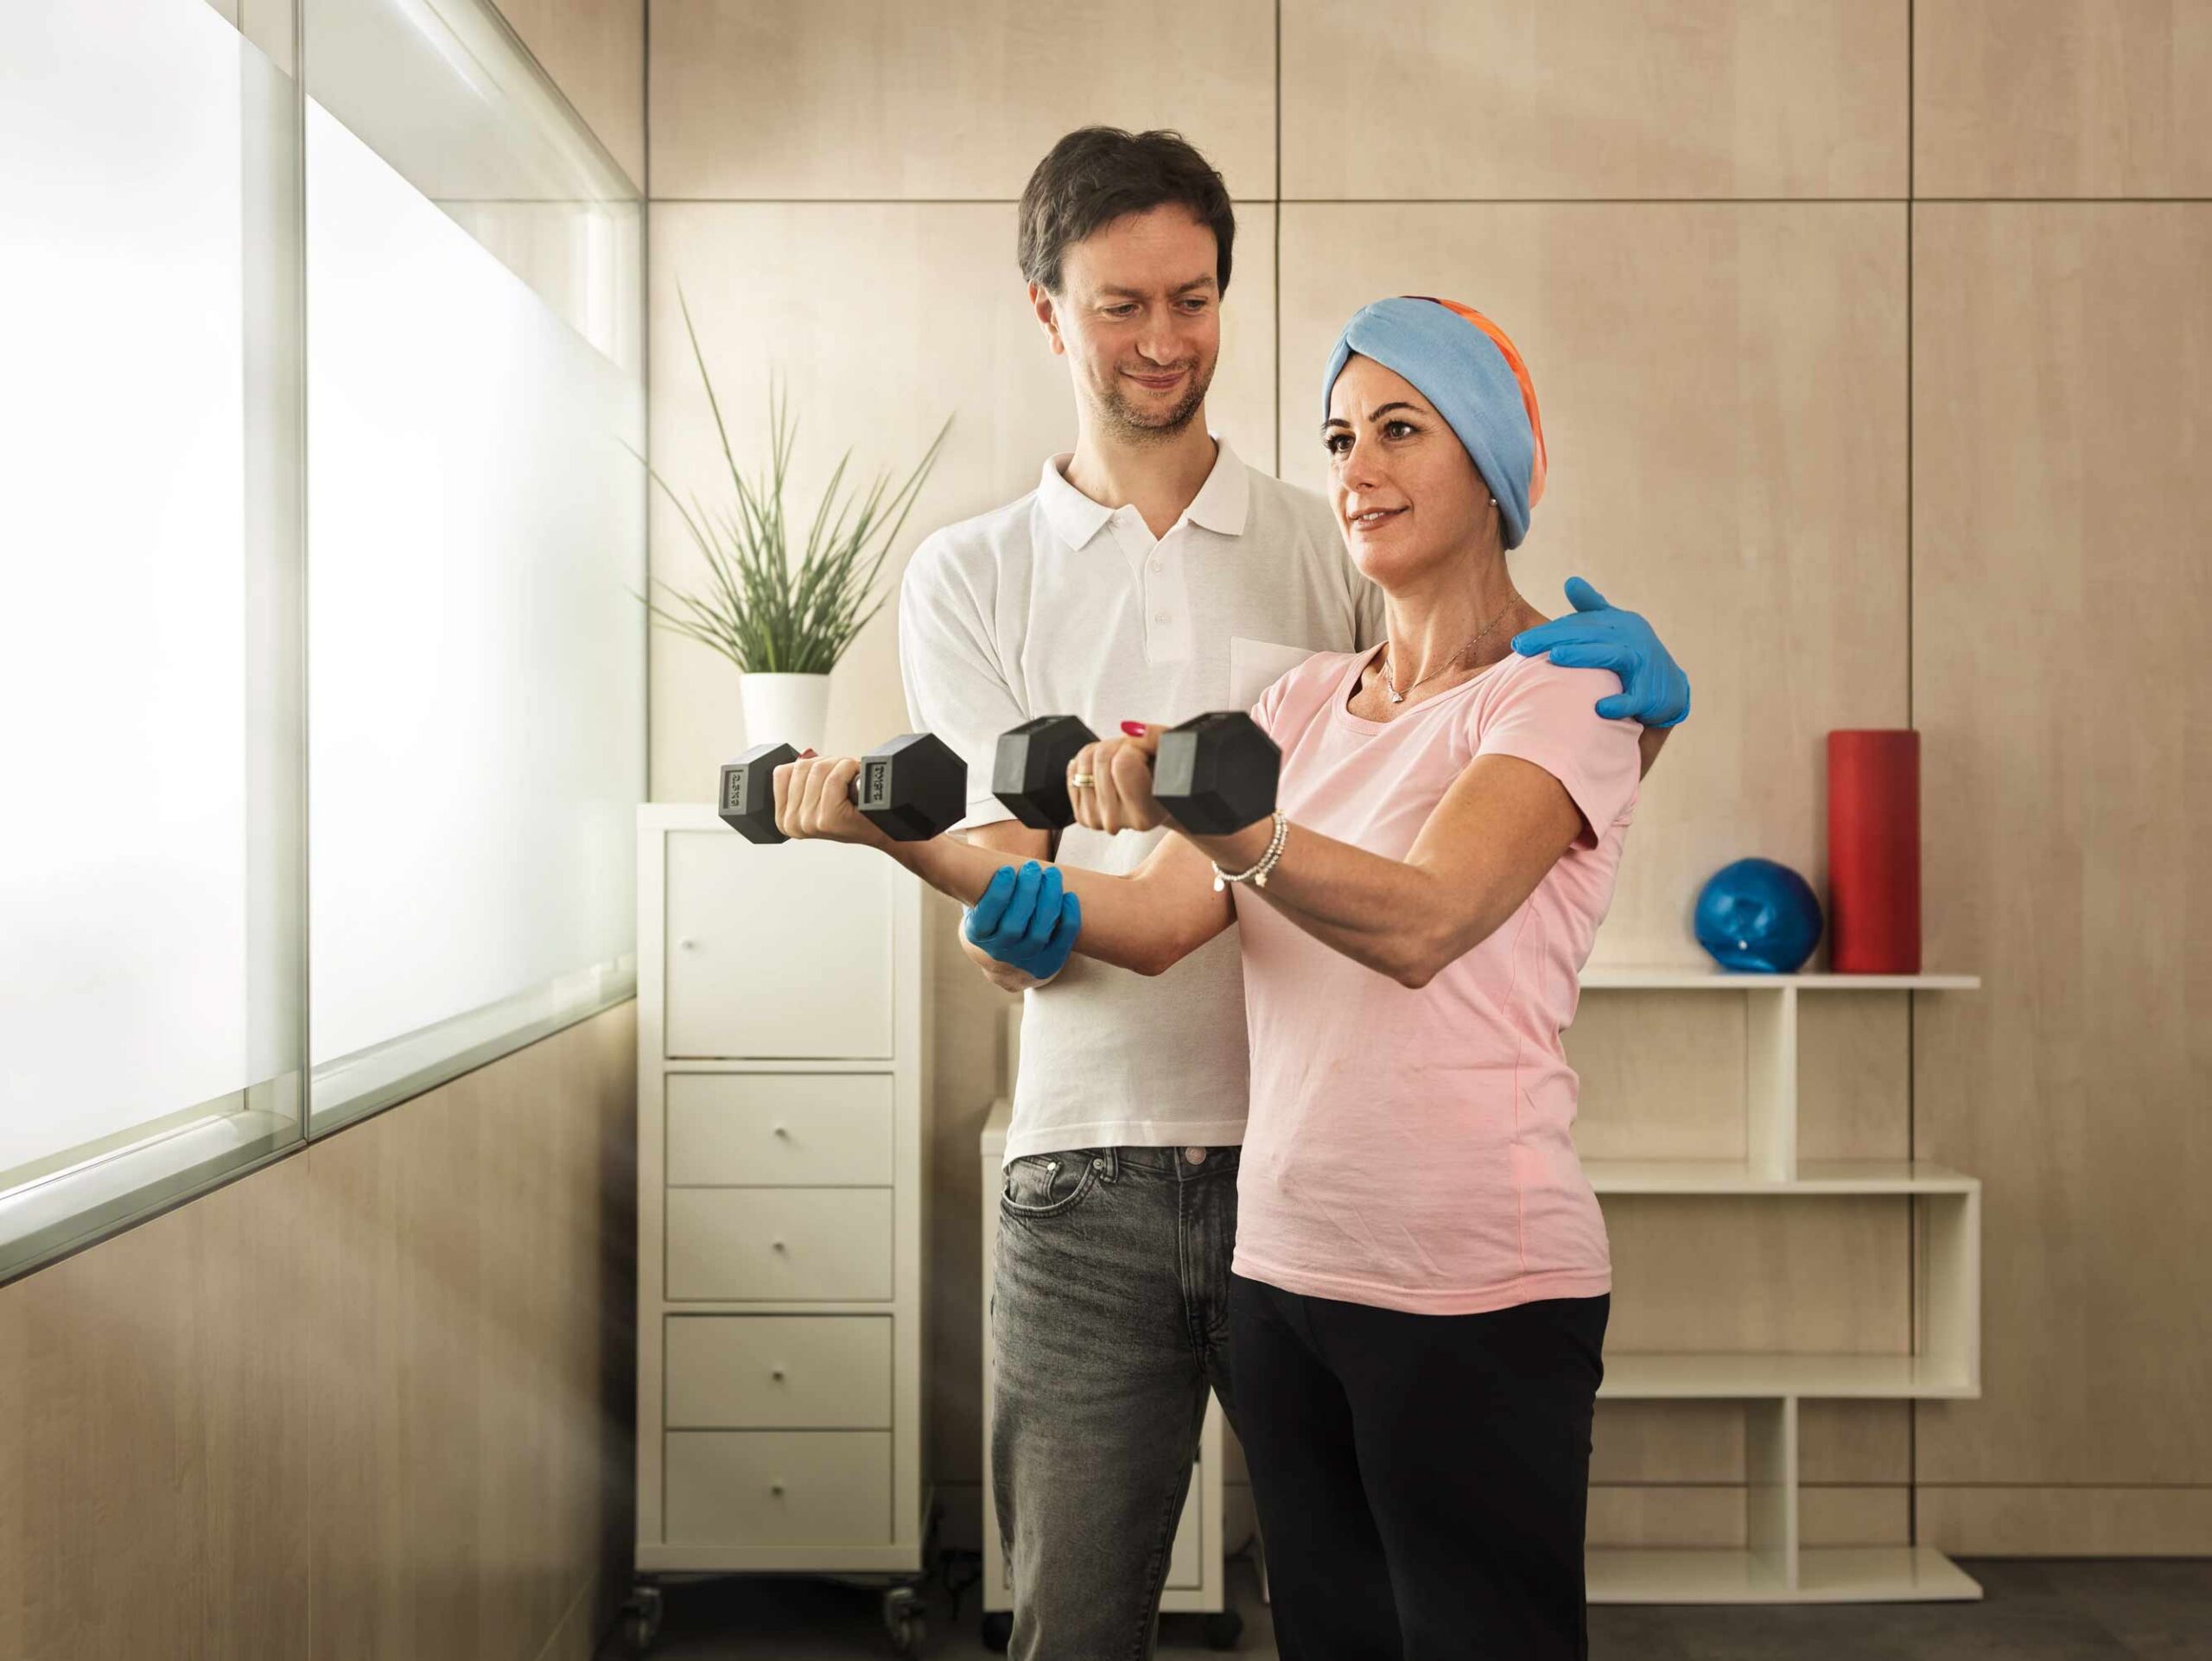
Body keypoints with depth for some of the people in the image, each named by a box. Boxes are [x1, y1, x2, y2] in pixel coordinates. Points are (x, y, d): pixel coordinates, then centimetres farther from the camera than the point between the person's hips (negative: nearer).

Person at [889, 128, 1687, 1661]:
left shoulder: (1340, 553, 8)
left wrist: (1644, 694, -14)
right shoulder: (968, 577, 8)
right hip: (1092, 1175, 0)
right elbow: (996, 868, 1)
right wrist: (1016, 915, -23)